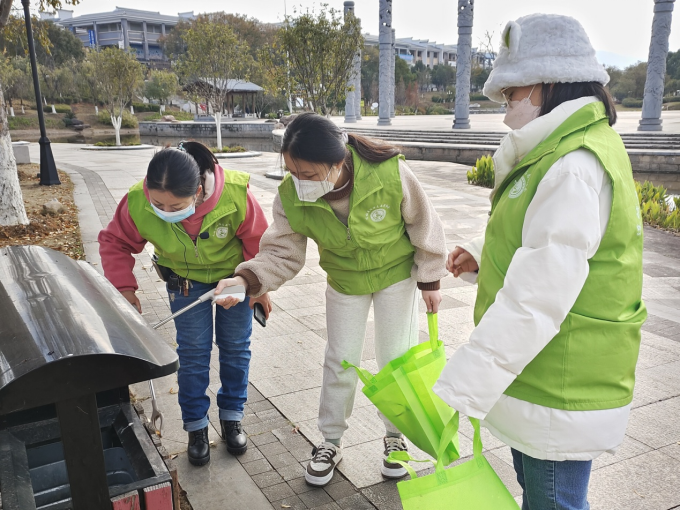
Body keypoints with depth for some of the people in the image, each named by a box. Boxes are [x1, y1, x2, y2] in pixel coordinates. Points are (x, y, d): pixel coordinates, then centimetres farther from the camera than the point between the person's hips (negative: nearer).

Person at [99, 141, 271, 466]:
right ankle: (196, 427, 20)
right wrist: (124, 287, -21)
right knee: (193, 351, 3)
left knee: (236, 347, 9)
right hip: (184, 279, 1)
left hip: (234, 273, 0)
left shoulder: (235, 195, -37)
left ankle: (232, 418, 28)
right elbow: (114, 242, -11)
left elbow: (258, 241, -18)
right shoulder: (137, 203, -31)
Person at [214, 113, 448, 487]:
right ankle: (331, 442, 29)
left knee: (396, 358, 8)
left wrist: (430, 280, -8)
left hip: (397, 273, -1)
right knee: (340, 361, 8)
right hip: (345, 281, 2)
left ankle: (395, 436, 32)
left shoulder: (389, 172, -34)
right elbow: (282, 252, -18)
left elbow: (424, 224, -18)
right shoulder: (291, 197, -27)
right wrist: (246, 279, -38)